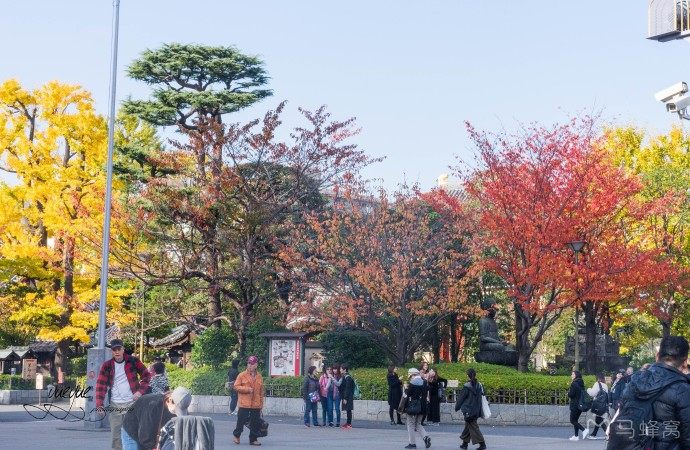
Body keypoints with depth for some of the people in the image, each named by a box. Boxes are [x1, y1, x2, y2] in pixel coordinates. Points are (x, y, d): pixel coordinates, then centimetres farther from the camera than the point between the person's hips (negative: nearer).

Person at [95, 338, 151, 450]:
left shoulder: (133, 362, 2)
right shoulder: (106, 366, 4)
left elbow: (146, 376, 8)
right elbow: (101, 386, 0)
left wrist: (140, 391, -6)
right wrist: (99, 406, -8)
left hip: (131, 404, -1)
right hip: (115, 406, 2)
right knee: (115, 436, 4)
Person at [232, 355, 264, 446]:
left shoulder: (259, 377, 10)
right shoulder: (242, 375, -1)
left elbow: (261, 391, 14)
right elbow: (236, 386, -5)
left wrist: (261, 403, 11)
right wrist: (247, 389, -15)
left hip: (256, 405, 3)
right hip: (244, 404, -3)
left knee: (256, 422, 4)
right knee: (241, 420, 1)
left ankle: (253, 439, 14)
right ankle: (236, 435, 23)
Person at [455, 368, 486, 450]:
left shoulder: (466, 387, -16)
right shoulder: (479, 386, 1)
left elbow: (461, 398, -8)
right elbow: (481, 397, 9)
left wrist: (457, 407, 7)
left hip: (468, 411, -6)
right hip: (476, 411, 6)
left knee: (473, 427, -1)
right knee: (467, 426, 18)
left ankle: (482, 443, -7)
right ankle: (465, 443, 24)